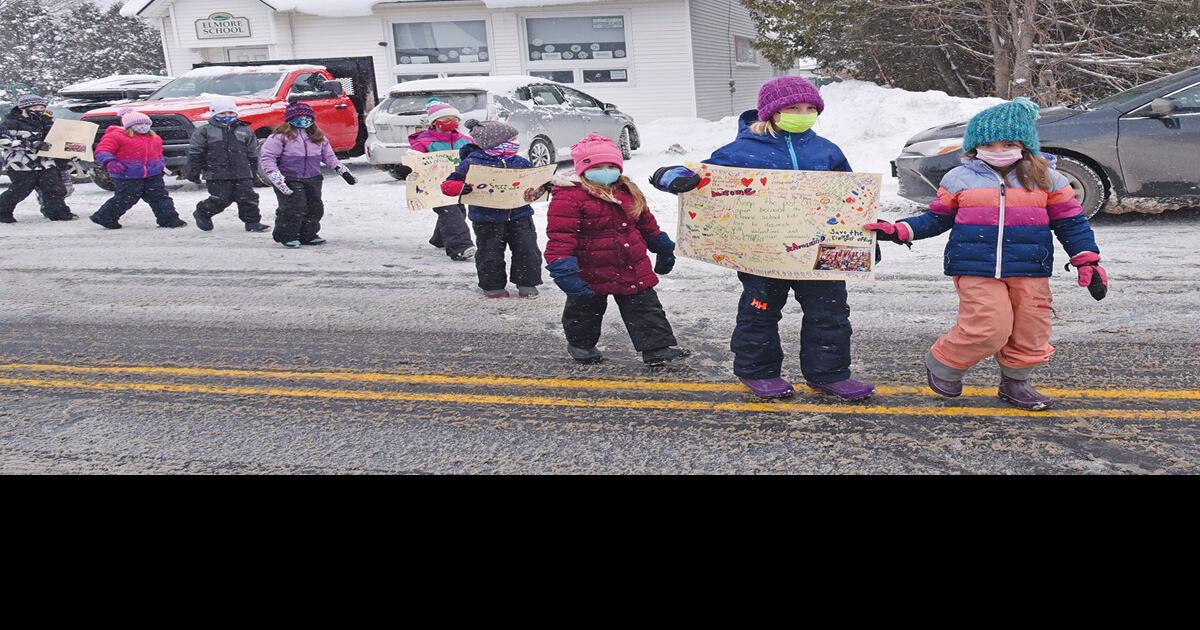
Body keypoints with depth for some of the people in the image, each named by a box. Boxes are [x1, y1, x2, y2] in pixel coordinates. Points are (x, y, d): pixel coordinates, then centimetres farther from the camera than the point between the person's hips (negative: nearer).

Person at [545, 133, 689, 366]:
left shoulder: (628, 192, 5)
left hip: (633, 269, 5)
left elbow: (646, 222, 19)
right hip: (591, 272, -5)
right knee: (586, 310, 15)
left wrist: (663, 248, 26)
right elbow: (560, 235, -23)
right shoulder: (568, 197, -18)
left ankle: (658, 347, 8)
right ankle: (580, 344, 37)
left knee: (646, 308, 4)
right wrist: (561, 265, -32)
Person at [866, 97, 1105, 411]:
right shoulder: (958, 179, 7)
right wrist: (899, 231, 2)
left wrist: (1088, 262, 5)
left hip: (1029, 270, 3)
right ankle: (941, 365, 9)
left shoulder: (1047, 179, 8)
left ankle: (1015, 381, 30)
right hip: (975, 270, -3)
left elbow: (1070, 223, 11)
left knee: (1031, 332, 5)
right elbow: (937, 218, 15)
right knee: (989, 329, -15)